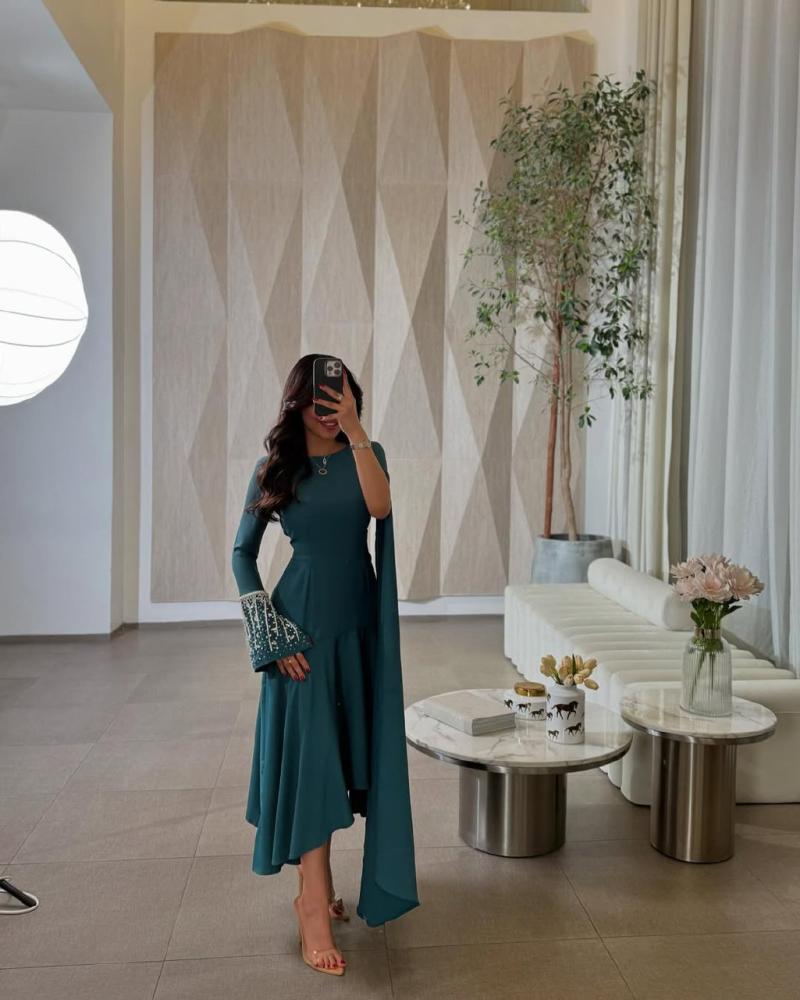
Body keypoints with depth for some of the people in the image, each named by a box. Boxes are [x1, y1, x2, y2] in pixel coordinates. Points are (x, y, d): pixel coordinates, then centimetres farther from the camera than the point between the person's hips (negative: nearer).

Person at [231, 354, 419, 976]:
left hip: (360, 620, 3)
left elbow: (380, 506, -18)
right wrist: (272, 632, -7)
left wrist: (355, 431, -23)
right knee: (310, 749, -6)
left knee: (348, 749, 10)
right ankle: (314, 904, 1)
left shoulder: (367, 453, 3)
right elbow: (243, 552, 2)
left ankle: (319, 881, 28)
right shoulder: (275, 468, -1)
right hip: (303, 620, -3)